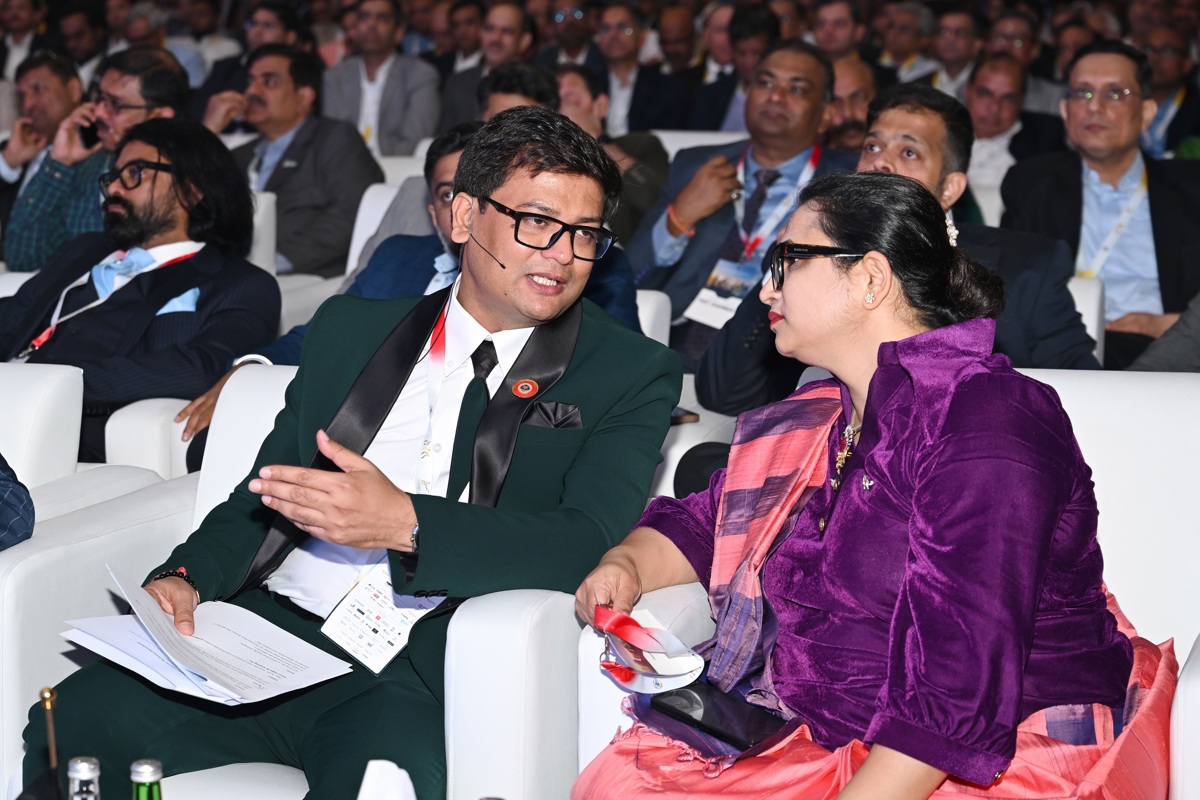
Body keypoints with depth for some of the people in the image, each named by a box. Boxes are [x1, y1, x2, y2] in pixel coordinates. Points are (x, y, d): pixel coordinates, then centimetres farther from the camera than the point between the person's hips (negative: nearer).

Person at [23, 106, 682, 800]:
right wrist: (188, 576, 0)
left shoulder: (632, 374, 7)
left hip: (419, 673, -4)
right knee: (70, 723, -19)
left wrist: (405, 523, -21)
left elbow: (590, 543, -9)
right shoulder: (351, 330, 20)